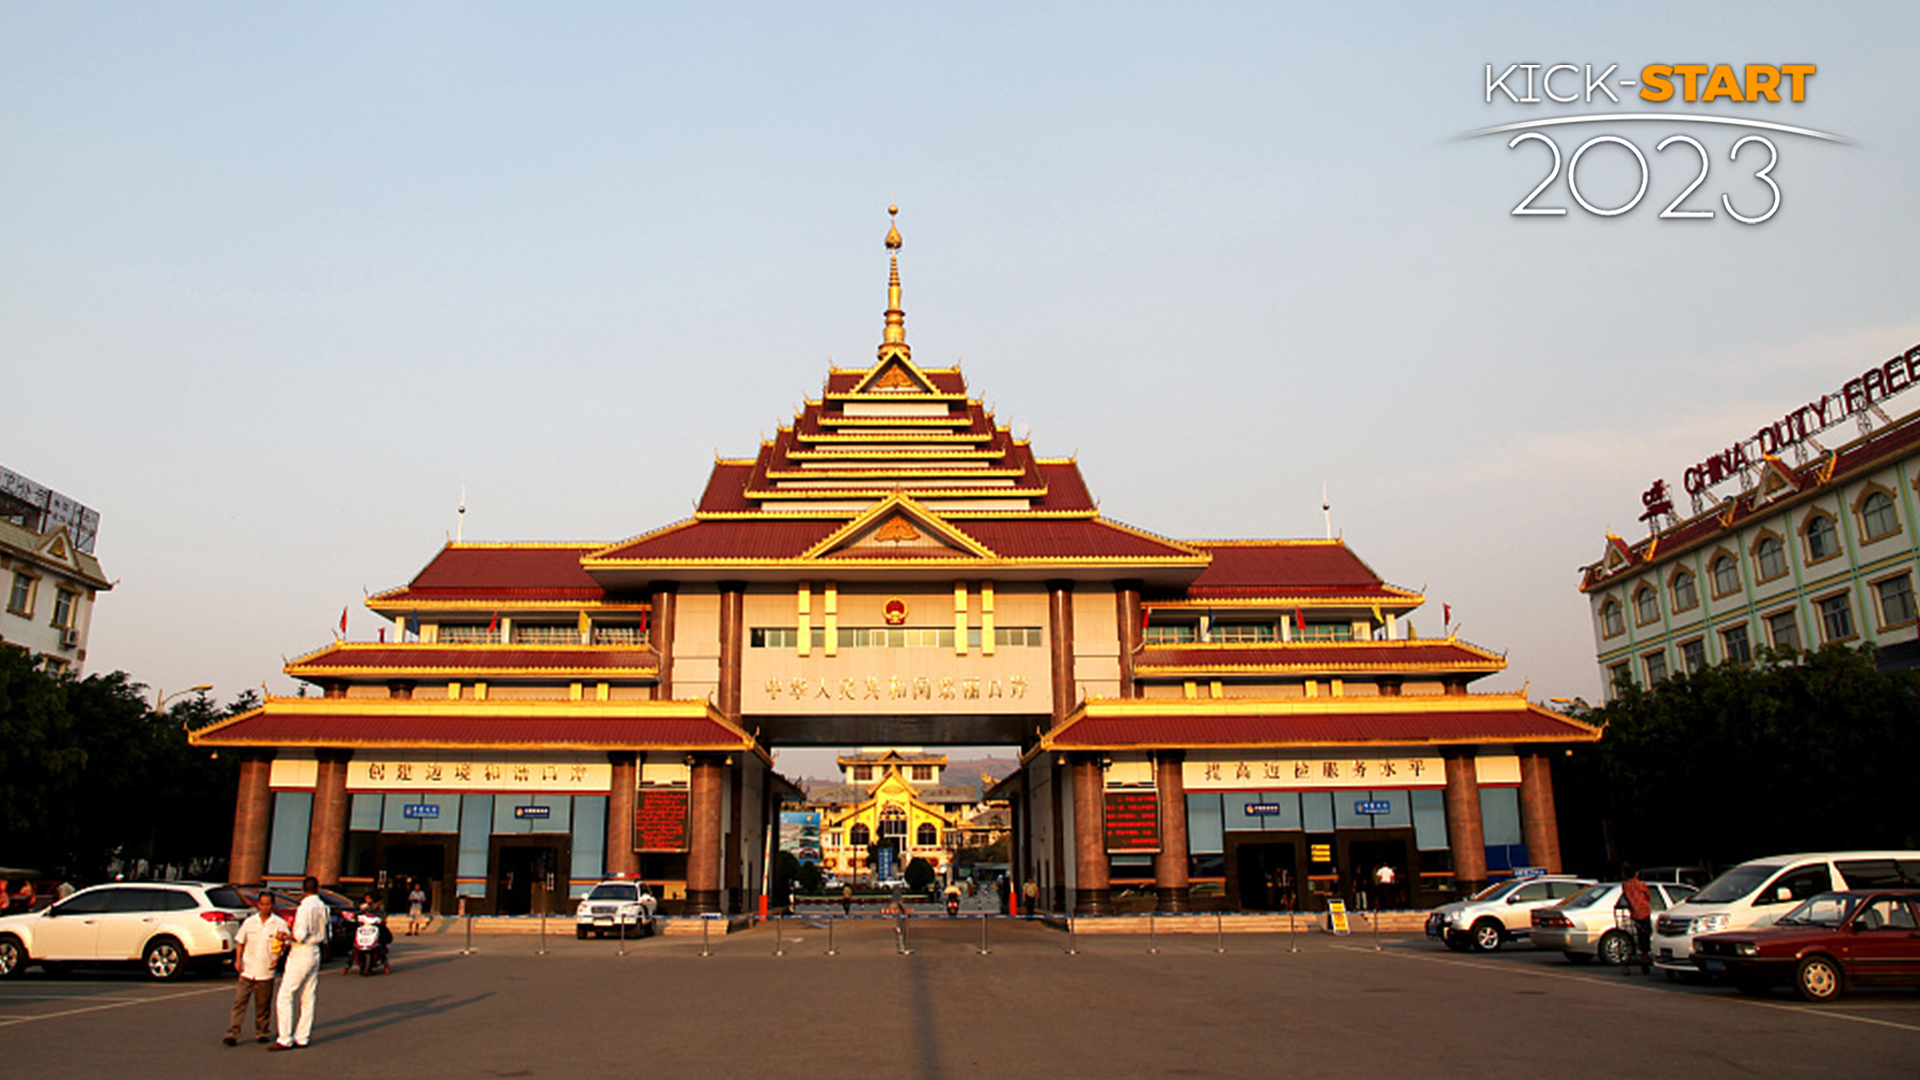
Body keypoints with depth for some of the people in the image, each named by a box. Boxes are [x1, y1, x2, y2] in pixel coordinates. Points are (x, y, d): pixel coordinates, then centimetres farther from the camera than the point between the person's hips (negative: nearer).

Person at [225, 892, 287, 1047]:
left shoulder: (279, 924, 1)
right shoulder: (249, 922, 7)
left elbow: (286, 943, -1)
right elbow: (240, 942, 12)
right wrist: (238, 960, -1)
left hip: (266, 973, -1)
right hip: (247, 970, 1)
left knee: (263, 1005, 6)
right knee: (239, 1002, -5)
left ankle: (261, 1033, 19)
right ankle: (232, 1034, -1)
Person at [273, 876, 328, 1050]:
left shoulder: (305, 907, -15)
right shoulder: (322, 907, 9)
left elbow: (300, 935, -21)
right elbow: (324, 935, 14)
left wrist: (286, 937, -6)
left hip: (301, 955, -8)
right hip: (315, 953, 8)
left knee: (285, 997, -3)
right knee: (308, 999, 9)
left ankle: (285, 1039, -5)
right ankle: (302, 1038, 12)